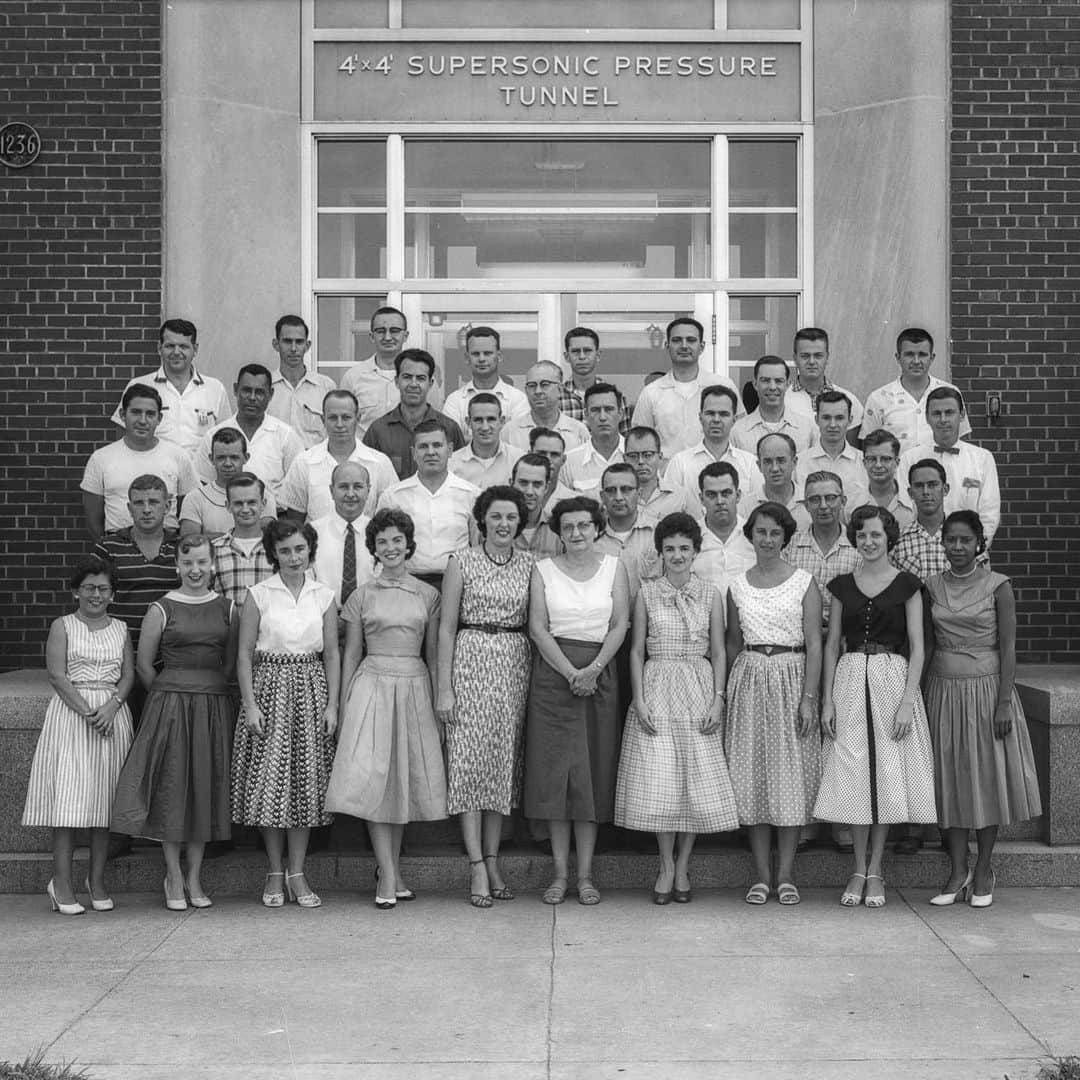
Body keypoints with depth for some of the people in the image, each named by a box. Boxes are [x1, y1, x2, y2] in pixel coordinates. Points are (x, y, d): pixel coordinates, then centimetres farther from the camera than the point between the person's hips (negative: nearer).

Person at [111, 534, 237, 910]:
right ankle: (174, 878, 11)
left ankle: (194, 878, 16)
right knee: (172, 786, -1)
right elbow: (144, 665, 2)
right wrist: (170, 694, 7)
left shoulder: (226, 608, 6)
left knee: (206, 787, 6)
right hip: (170, 706, -3)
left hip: (215, 707, 3)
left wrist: (210, 690, 9)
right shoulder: (161, 610, -2)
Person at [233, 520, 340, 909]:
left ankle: (297, 873, 10)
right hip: (269, 688, -1)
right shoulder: (259, 594, 0)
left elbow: (332, 653, 7)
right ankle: (275, 873, 12)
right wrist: (249, 704, -8)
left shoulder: (324, 596, 5)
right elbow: (244, 653, 0)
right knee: (270, 779, -1)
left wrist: (332, 704, 0)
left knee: (307, 779, 2)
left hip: (310, 690, 2)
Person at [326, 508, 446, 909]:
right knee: (372, 776, -10)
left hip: (414, 688, 1)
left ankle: (391, 868, 17)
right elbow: (351, 654, 8)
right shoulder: (362, 596, 5)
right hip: (372, 684, -1)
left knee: (406, 777, 5)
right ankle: (388, 875, -7)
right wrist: (343, 705, 4)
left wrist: (438, 701, 4)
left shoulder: (427, 595, 7)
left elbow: (433, 654, 9)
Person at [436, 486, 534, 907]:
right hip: (471, 663, -3)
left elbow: (535, 626, 10)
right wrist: (444, 688, -6)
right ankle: (477, 866, -3)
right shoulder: (462, 562, 1)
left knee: (505, 762, 6)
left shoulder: (529, 564, 8)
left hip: (516, 667, 3)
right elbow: (446, 628, -1)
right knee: (470, 761, -6)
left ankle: (493, 861, 14)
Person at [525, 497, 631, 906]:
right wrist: (570, 672, -13)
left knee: (593, 773, 1)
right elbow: (538, 628, -3)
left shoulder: (613, 568, 7)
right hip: (552, 674, 0)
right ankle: (560, 873, 8)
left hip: (600, 675, 1)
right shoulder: (543, 570, 5)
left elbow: (620, 625, 1)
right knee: (553, 772, 0)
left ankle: (585, 874, 8)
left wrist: (594, 668, -13)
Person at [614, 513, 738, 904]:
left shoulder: (711, 594, 5)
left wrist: (718, 699, -4)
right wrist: (639, 699, -5)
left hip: (699, 690, 1)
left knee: (698, 781, 0)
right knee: (657, 780, -4)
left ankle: (682, 866, 13)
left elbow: (718, 652, 6)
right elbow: (637, 650, 4)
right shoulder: (647, 593, 4)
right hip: (656, 691, 0)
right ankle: (666, 866, 10)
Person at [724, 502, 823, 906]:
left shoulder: (804, 582, 0)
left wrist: (809, 698, -10)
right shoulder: (737, 586, 8)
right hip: (749, 680, 2)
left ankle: (786, 874, 7)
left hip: (792, 678, -2)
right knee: (752, 776, 2)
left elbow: (814, 644, -3)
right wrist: (727, 692, 9)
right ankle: (761, 874, 9)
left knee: (791, 775, -1)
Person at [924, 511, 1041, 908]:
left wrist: (1004, 703, -13)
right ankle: (958, 872, 13)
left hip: (985, 688, -3)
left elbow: (1008, 648, -7)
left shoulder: (997, 585, -5)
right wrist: (922, 697, 5)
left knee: (987, 778, 3)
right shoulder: (932, 586, 5)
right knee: (950, 781, 4)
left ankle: (984, 872, 16)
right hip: (944, 689, 3)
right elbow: (926, 644, 9)